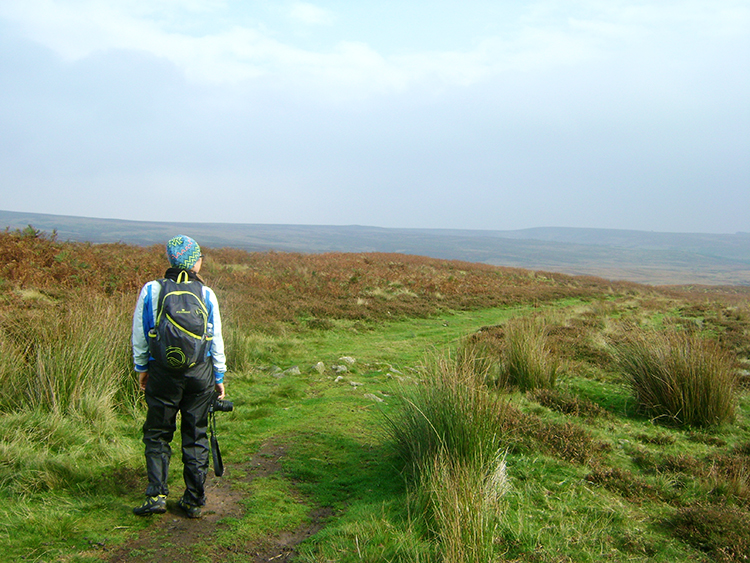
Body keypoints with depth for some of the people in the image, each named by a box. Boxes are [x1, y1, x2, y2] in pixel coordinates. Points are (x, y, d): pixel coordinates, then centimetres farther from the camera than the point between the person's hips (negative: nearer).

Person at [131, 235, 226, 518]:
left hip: (163, 373, -1)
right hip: (200, 373, 1)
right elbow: (217, 339, 1)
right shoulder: (206, 294, -3)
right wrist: (219, 377, 12)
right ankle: (194, 500, 17)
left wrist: (141, 368, 16)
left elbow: (139, 336, 2)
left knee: (157, 434, 13)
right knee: (196, 437, 11)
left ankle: (156, 495, 4)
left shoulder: (151, 291, -4)